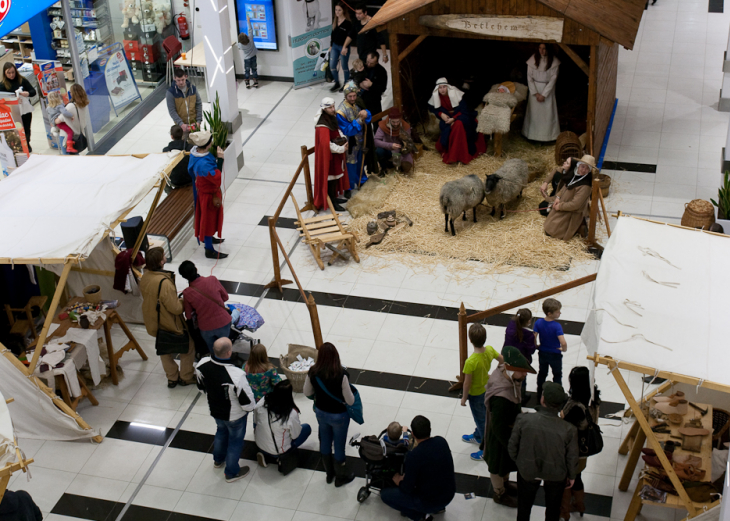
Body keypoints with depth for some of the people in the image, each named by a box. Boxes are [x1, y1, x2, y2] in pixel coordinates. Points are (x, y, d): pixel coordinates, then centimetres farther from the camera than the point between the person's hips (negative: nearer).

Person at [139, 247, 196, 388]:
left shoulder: (144, 277, -11)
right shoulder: (164, 283, -36)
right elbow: (176, 308, -30)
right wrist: (183, 301, -10)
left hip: (153, 322, 7)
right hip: (171, 325, -7)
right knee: (188, 347, 17)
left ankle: (172, 378, 41)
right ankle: (186, 377, 32)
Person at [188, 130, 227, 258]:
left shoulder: (195, 152, -10)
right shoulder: (203, 164, -40)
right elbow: (217, 179, -37)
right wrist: (220, 159, -36)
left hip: (201, 189, 9)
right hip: (209, 194, -9)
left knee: (210, 218, 29)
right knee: (209, 219, 7)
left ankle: (208, 238, 52)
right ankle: (209, 250, 23)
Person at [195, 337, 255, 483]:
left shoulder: (202, 365, -25)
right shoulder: (236, 375, -43)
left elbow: (201, 387, -3)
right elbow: (246, 401, -28)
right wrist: (250, 408, -4)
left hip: (214, 410, 5)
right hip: (235, 416, -5)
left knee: (221, 431, 35)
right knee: (235, 440, 23)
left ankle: (218, 460, 60)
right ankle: (231, 473, 45)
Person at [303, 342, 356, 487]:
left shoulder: (313, 372, -19)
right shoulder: (341, 374, -31)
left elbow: (307, 393, -3)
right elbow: (350, 401, -22)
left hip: (321, 413, 4)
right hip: (338, 415, -4)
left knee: (325, 441, 25)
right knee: (339, 445, 18)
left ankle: (329, 473, 46)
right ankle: (340, 477, 39)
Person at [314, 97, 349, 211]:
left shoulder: (332, 118, 1)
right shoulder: (323, 125, -28)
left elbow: (337, 130, 15)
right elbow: (326, 144, -29)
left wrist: (343, 139, -5)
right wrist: (341, 149, -21)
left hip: (335, 154, 9)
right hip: (328, 155, -9)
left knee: (336, 175, 20)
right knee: (330, 177, 3)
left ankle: (334, 198, 36)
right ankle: (331, 202, 16)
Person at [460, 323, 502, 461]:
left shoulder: (471, 362, -38)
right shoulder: (490, 350, -19)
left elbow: (467, 383, -25)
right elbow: (502, 359, 1)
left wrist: (464, 398, -9)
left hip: (476, 394, -7)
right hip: (487, 387, 7)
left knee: (481, 420, 13)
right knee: (482, 416, 29)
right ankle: (478, 437, 54)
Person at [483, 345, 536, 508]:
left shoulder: (504, 374, -18)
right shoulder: (501, 397, -45)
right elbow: (499, 428, -32)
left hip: (509, 429, 8)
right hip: (499, 436, -8)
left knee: (507, 460, 33)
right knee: (499, 464, 20)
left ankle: (505, 483, 60)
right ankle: (499, 494, 47)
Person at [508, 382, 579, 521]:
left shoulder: (523, 420, -29)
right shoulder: (569, 430, -28)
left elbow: (512, 446, -15)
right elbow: (572, 458, -13)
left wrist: (518, 461, 7)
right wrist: (571, 476, 8)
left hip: (527, 471, 0)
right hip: (556, 474, 0)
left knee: (524, 504, 28)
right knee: (553, 505, 30)